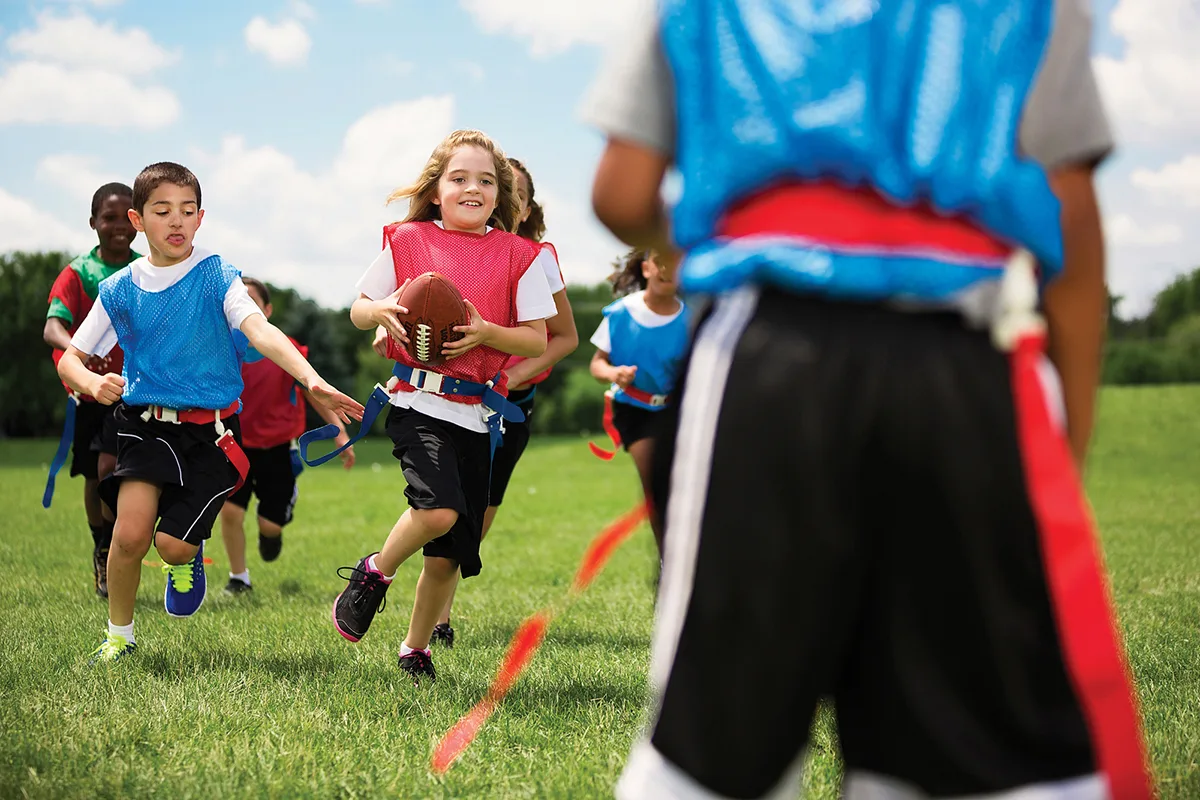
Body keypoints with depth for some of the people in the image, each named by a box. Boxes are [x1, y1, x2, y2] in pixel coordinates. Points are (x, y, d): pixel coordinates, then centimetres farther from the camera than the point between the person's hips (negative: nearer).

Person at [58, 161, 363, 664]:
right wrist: (93, 384, -16)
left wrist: (312, 382, -39)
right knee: (130, 533, -17)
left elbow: (259, 330, -21)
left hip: (210, 429, -1)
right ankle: (119, 636, 7)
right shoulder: (119, 290, 4)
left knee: (172, 544, -10)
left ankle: (188, 556, 29)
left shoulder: (215, 277, -4)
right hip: (145, 422, 1)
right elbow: (70, 359, 10)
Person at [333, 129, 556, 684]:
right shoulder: (407, 242, 4)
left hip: (478, 414, 2)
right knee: (439, 508, -27)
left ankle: (416, 647, 28)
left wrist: (486, 333, -15)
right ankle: (374, 574, 2)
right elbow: (358, 309, 11)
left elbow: (537, 341, 3)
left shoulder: (519, 257, 5)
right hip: (418, 402, -2)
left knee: (450, 555, 5)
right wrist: (380, 311, -12)